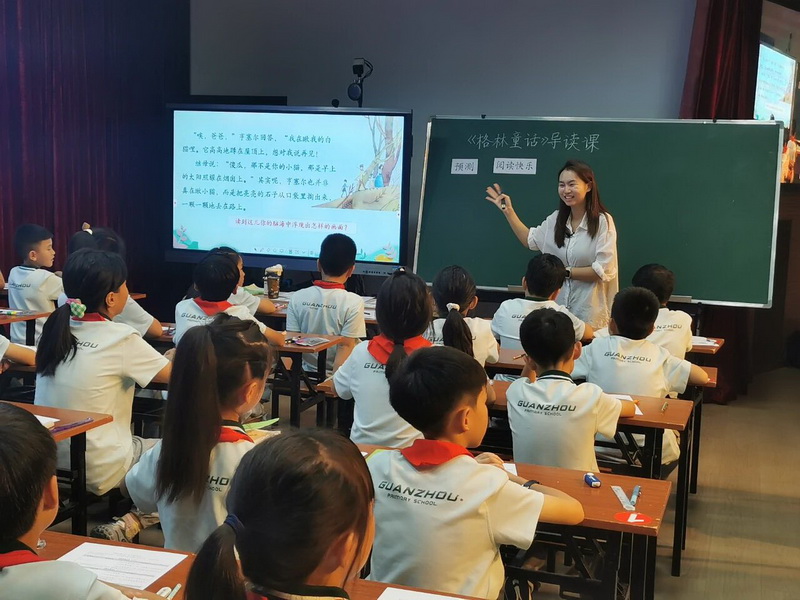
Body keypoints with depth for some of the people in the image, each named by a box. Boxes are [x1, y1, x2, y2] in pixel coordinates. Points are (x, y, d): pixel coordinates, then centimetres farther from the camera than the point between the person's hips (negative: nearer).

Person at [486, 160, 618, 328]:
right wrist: (508, 211, 14)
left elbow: (603, 271, -15)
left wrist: (564, 272, -13)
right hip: (557, 304, 5)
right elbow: (530, 240, 20)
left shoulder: (603, 221, -12)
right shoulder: (556, 218, 5)